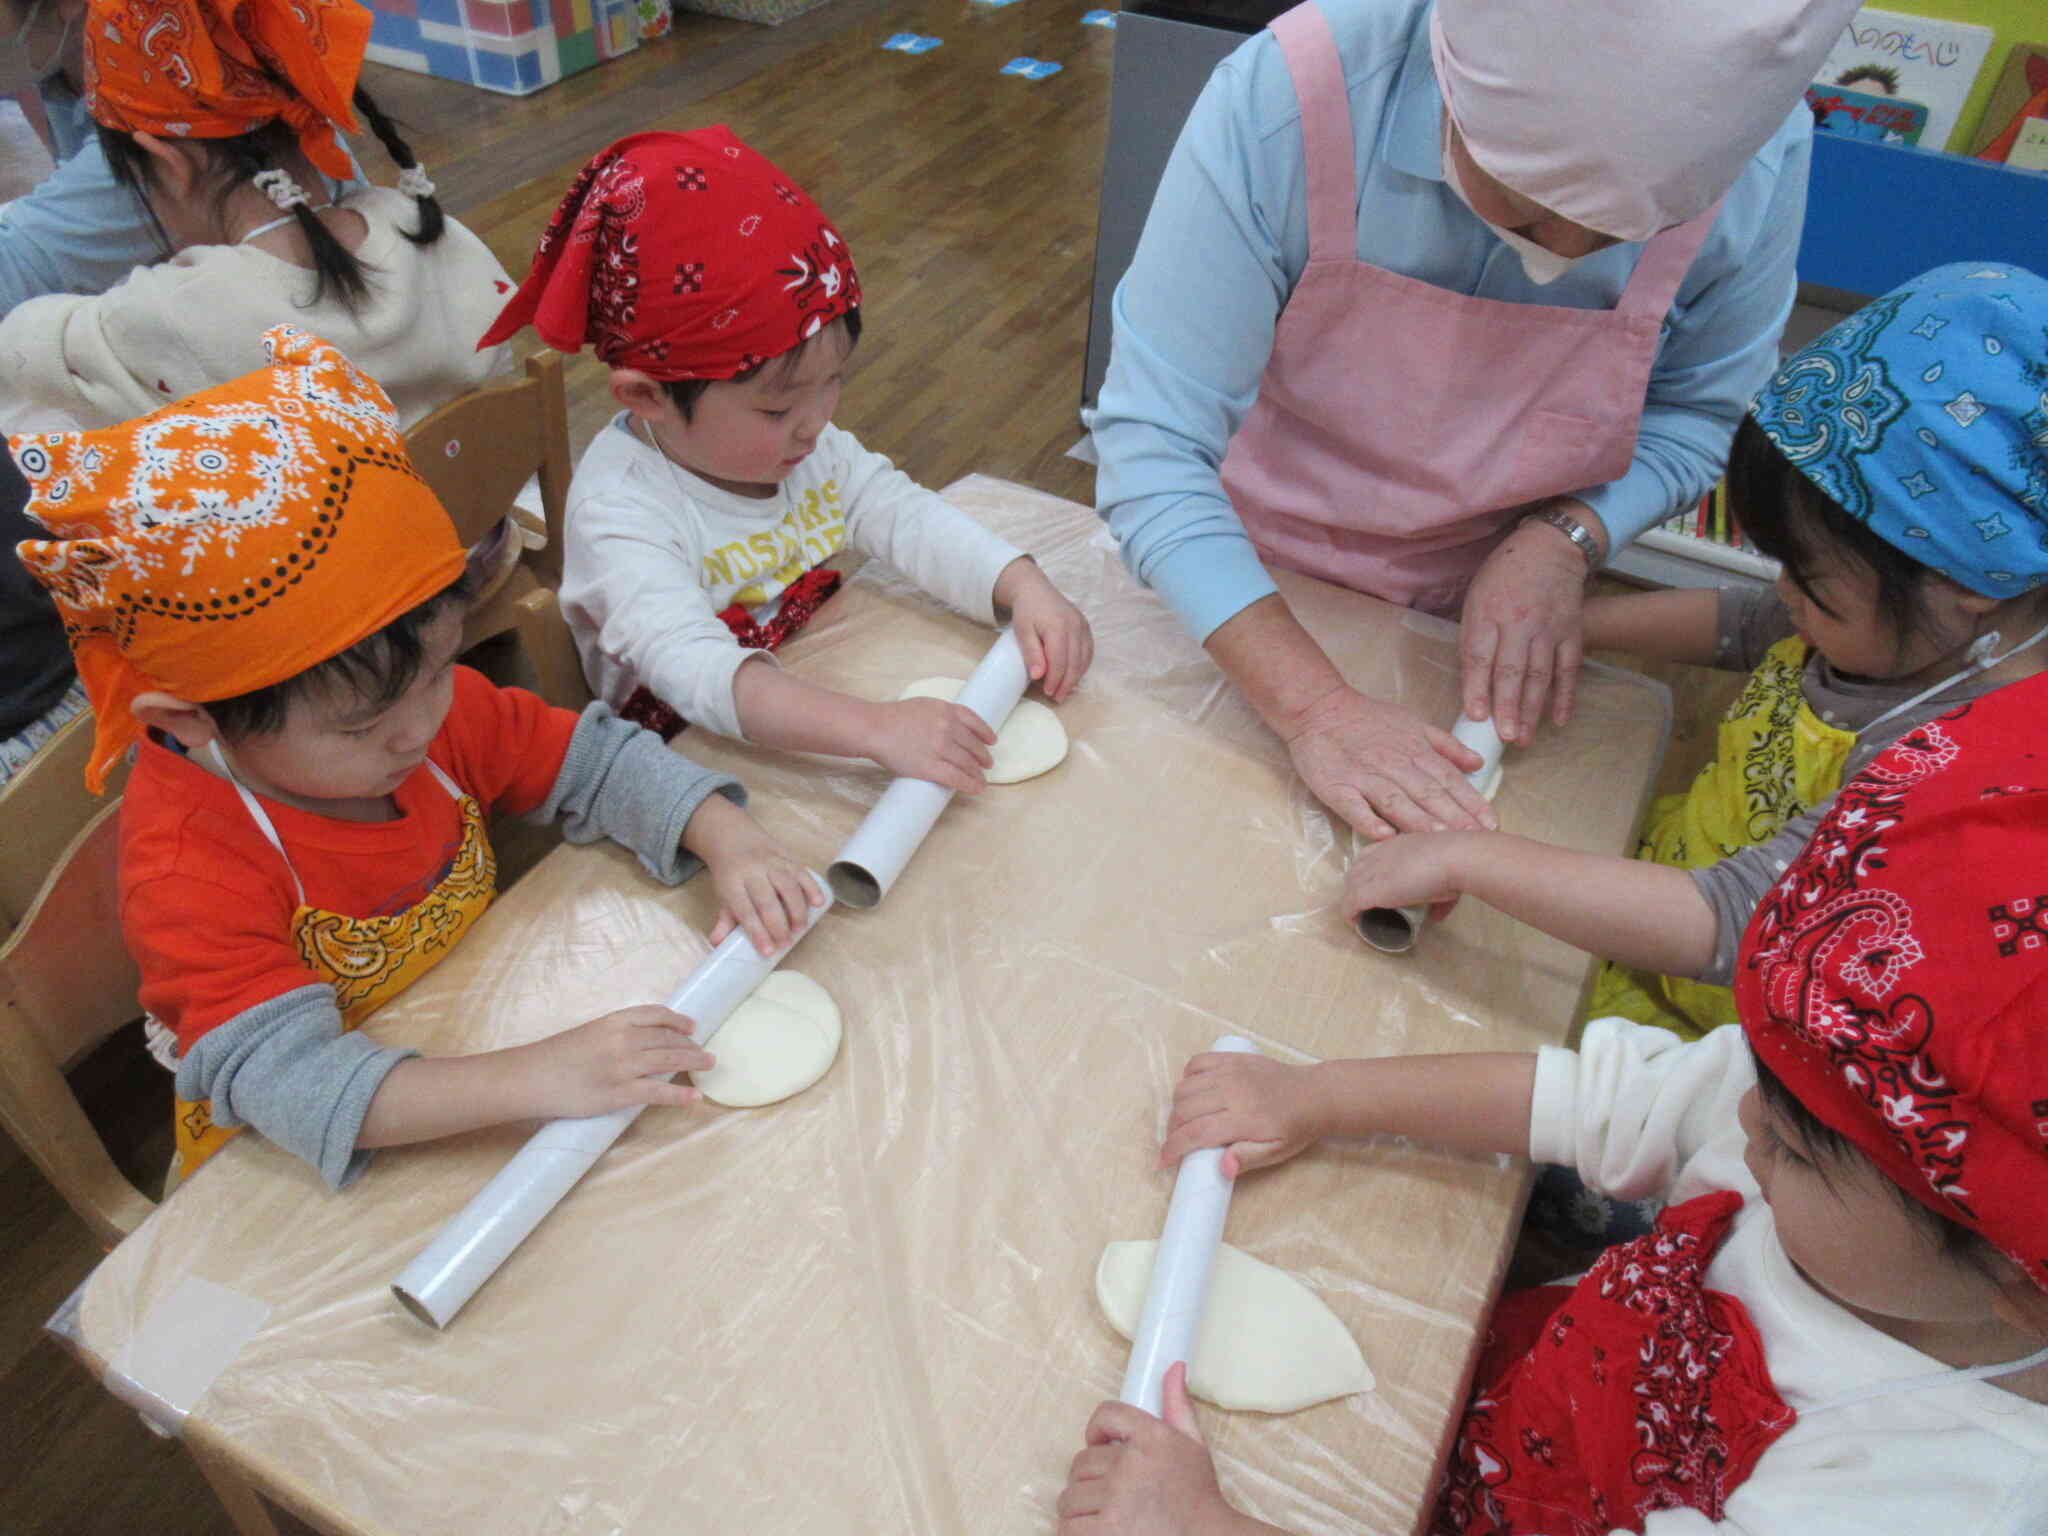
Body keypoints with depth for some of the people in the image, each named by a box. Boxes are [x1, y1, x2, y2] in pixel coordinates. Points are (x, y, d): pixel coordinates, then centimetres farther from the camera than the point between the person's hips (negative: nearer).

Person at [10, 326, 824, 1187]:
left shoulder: (430, 702, -9)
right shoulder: (191, 871, -28)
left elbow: (596, 760, -3)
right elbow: (278, 1076, -36)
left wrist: (728, 842, -21)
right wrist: (533, 1077, -49)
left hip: (482, 1028, 6)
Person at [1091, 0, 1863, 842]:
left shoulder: (1758, 157, -22)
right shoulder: (1285, 99, -32)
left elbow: (1697, 412, -5)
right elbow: (1154, 441, -32)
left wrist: (1565, 537, -24)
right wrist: (1312, 703, -38)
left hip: (1483, 626, 2)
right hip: (1235, 582, -1)